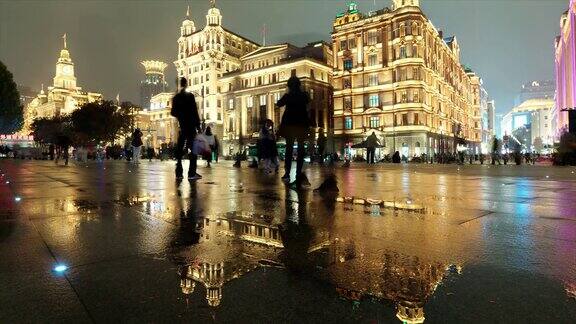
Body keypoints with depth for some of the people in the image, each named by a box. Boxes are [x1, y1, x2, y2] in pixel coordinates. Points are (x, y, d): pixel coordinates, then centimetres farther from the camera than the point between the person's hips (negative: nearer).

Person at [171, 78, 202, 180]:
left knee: (179, 149, 8)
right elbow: (195, 112, -10)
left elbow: (173, 112, 10)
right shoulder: (190, 96, -7)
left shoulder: (176, 98, 8)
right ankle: (192, 173, -8)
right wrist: (198, 126, -6)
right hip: (190, 126, -5)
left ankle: (179, 173, 9)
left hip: (181, 127, 5)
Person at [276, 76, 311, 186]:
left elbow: (279, 104, 10)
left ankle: (287, 174, -6)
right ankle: (299, 173, 0)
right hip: (302, 124, 1)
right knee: (300, 148, 5)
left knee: (289, 148, 2)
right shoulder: (304, 95, 2)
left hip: (289, 123, -1)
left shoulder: (287, 96, -4)